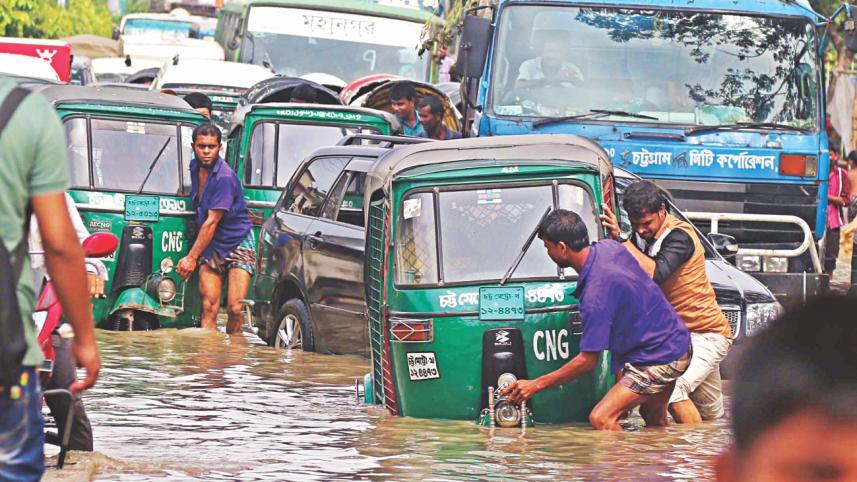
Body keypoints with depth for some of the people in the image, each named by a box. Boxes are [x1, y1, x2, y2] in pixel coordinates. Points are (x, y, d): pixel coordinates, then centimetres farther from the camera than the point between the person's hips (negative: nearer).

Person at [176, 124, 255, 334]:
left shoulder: (224, 177, -21)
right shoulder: (195, 167, 3)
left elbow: (212, 222, -22)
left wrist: (191, 258, -20)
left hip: (238, 244, -6)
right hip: (210, 246, 6)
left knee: (235, 309, -14)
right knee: (209, 307, -7)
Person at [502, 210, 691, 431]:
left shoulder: (595, 295, -28)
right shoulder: (609, 247, -3)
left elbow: (588, 361, -22)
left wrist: (535, 385, -17)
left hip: (658, 360, -10)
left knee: (601, 418, -15)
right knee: (653, 417, 26)